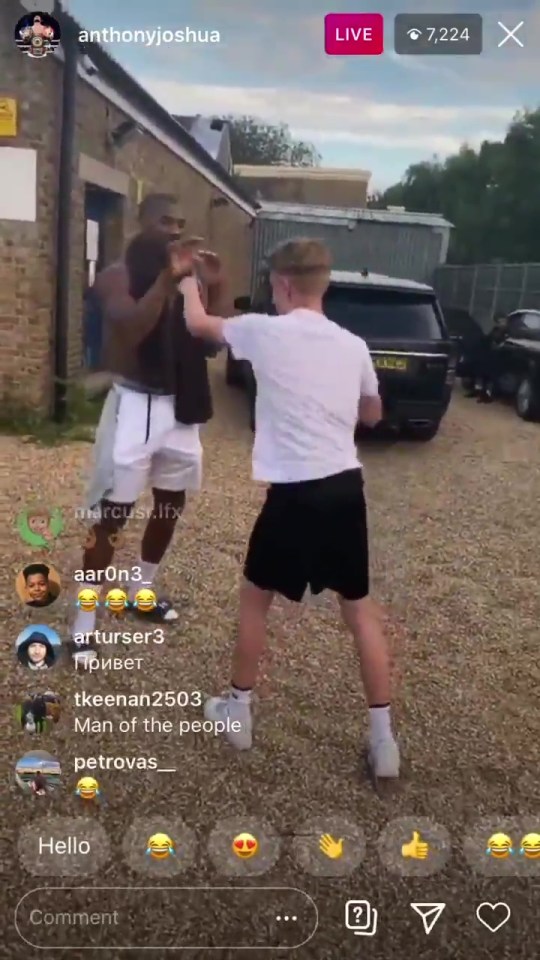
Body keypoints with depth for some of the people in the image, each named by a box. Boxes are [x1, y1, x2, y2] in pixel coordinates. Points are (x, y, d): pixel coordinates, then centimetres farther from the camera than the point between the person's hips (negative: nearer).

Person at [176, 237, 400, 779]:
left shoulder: (265, 331, -4)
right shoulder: (353, 346, 7)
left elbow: (198, 323, 14)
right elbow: (372, 415, 22)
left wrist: (187, 277, 33)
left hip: (295, 492, -4)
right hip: (346, 487, 4)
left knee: (255, 597, 17)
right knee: (359, 607, 14)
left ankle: (239, 710, 30)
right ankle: (383, 738, 17)